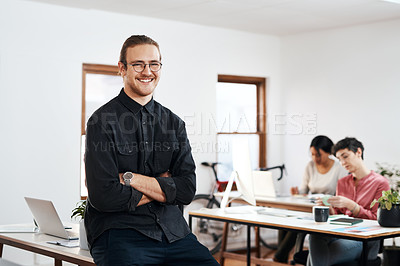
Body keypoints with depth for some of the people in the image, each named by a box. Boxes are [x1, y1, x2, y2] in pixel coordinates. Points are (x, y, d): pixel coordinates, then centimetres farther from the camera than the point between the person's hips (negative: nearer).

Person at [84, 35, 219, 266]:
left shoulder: (174, 123, 12)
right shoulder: (103, 121, -2)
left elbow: (187, 190, 2)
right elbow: (104, 196, -11)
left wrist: (131, 178, -8)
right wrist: (162, 188, -1)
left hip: (173, 231, 4)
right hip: (119, 231, -4)